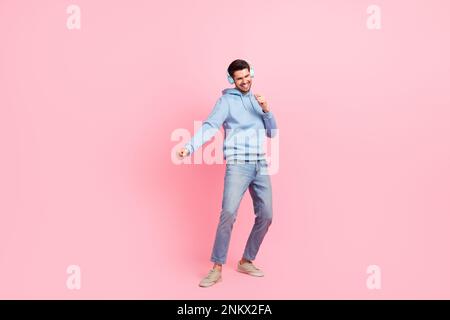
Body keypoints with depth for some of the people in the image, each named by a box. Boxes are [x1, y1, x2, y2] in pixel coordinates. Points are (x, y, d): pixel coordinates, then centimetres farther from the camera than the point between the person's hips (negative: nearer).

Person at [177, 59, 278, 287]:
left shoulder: (257, 100, 18)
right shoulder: (227, 100, 0)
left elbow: (272, 133, 16)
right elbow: (209, 126, -14)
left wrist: (267, 111, -2)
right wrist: (189, 147, -31)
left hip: (261, 166, 6)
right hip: (238, 165, -6)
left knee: (265, 216, 6)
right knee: (228, 213, -18)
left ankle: (246, 262, 21)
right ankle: (216, 268, -5)